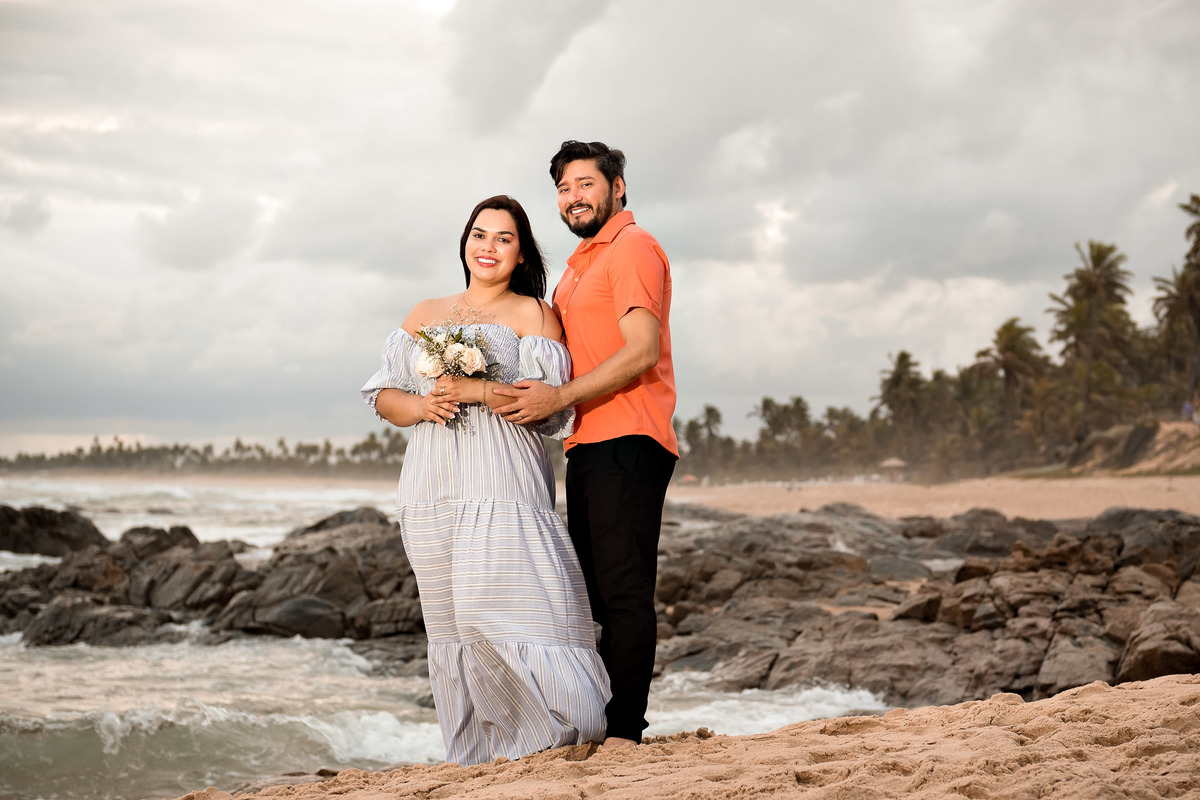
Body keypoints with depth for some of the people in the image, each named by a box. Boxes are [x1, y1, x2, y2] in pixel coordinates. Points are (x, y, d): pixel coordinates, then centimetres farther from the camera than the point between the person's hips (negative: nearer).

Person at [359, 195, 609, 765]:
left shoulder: (532, 314, 7)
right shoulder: (425, 315, 21)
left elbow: (550, 402, -5)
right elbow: (383, 395, 17)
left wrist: (477, 391, -14)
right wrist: (422, 406, -4)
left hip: (502, 485, -4)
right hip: (432, 487, 5)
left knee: (499, 601, -17)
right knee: (449, 617, 1)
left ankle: (549, 732, -8)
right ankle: (480, 749, 4)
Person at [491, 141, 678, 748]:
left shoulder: (631, 247, -4)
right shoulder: (580, 263, 25)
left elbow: (642, 350, -16)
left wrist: (561, 397, -18)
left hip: (627, 442, -10)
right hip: (587, 446, 10)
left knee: (625, 593, -11)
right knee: (598, 596, 11)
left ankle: (625, 732, -11)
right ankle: (598, 726, 15)